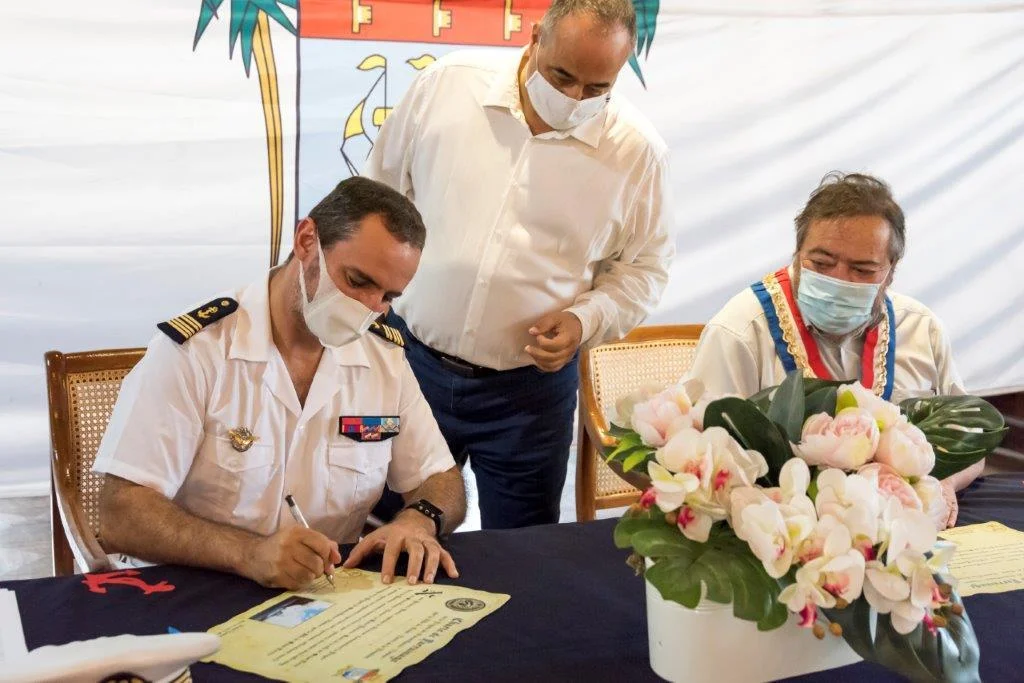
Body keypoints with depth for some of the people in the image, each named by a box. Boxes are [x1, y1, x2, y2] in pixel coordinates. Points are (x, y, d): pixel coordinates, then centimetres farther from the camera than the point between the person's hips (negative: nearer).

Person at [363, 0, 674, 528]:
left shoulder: (637, 151, -9)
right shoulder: (447, 84, -7)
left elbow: (644, 265, 5)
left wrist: (587, 318, -13)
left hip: (530, 388, -1)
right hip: (411, 362, 1)